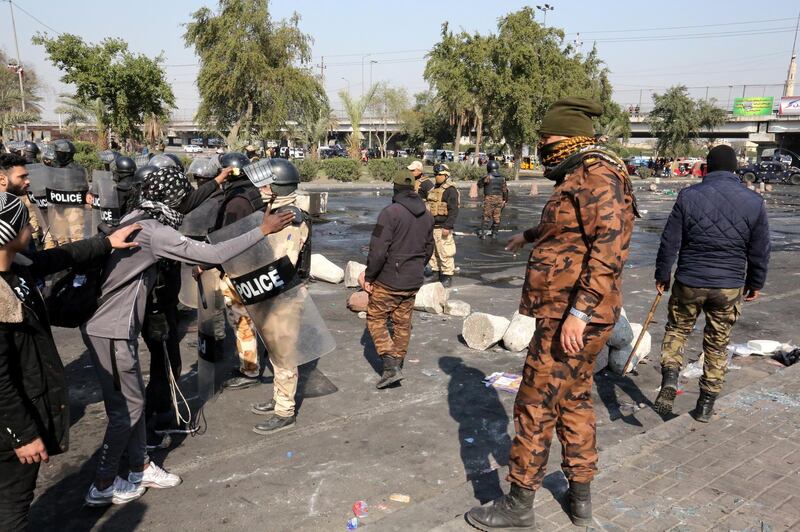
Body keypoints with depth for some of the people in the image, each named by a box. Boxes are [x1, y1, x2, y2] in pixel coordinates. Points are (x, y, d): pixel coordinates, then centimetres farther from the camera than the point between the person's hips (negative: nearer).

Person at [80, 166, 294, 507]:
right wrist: (263, 230, -19)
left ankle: (140, 469, 32)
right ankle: (102, 487, 20)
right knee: (127, 406, 4)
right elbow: (214, 255, -26)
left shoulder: (137, 219, 4)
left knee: (131, 400, 18)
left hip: (108, 324, 10)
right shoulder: (154, 232, -24)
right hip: (111, 332, -10)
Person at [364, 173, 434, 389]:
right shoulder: (427, 215, 7)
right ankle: (397, 365, 25)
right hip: (413, 282, 7)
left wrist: (369, 277, -10)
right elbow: (429, 249, 15)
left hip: (389, 280, -6)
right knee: (403, 323, 16)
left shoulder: (390, 213, -17)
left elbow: (378, 250, -21)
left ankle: (391, 365, -3)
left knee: (375, 318, 7)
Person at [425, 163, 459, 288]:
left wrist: (447, 226, -22)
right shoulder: (434, 189, 18)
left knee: (444, 253, -7)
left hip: (442, 227, -9)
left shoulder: (450, 190, -9)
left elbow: (453, 211, -17)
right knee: (432, 252, 14)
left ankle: (447, 278, 2)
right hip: (431, 226, 9)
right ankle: (438, 274, 25)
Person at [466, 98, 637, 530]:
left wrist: (581, 310, -29)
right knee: (574, 397, 18)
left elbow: (610, 246, -26)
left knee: (536, 404, -1)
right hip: (569, 313, 10)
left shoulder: (596, 174, -15)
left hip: (570, 318, -10)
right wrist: (529, 236, 50)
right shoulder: (581, 177, 15)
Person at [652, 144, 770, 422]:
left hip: (689, 283, -2)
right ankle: (706, 405, 21)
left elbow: (669, 241, -6)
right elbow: (760, 250, 5)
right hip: (730, 287, 2)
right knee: (718, 343, 14)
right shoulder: (754, 202, -2)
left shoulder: (689, 196, -9)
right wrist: (756, 283, 19)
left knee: (676, 330, 19)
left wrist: (662, 275, 6)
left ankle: (670, 378, -2)